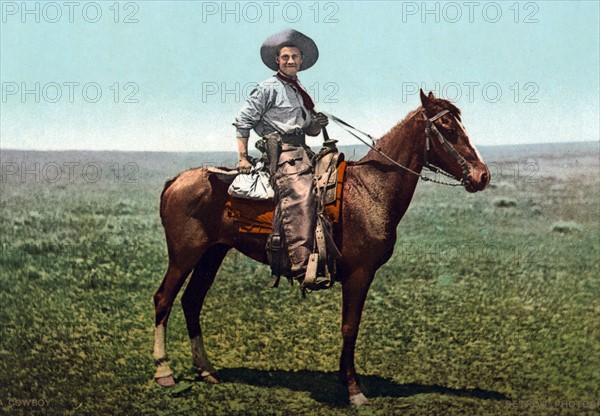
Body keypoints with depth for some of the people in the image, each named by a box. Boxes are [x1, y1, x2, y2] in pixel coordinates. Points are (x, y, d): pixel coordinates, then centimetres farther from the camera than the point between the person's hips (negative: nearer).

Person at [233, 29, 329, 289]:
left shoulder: (301, 93, 25)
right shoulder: (269, 88, 3)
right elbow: (243, 121, 1)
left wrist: (319, 124, 8)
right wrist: (243, 158, -4)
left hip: (303, 153, 9)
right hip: (283, 152, -9)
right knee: (299, 202, -24)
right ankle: (302, 270, -32)